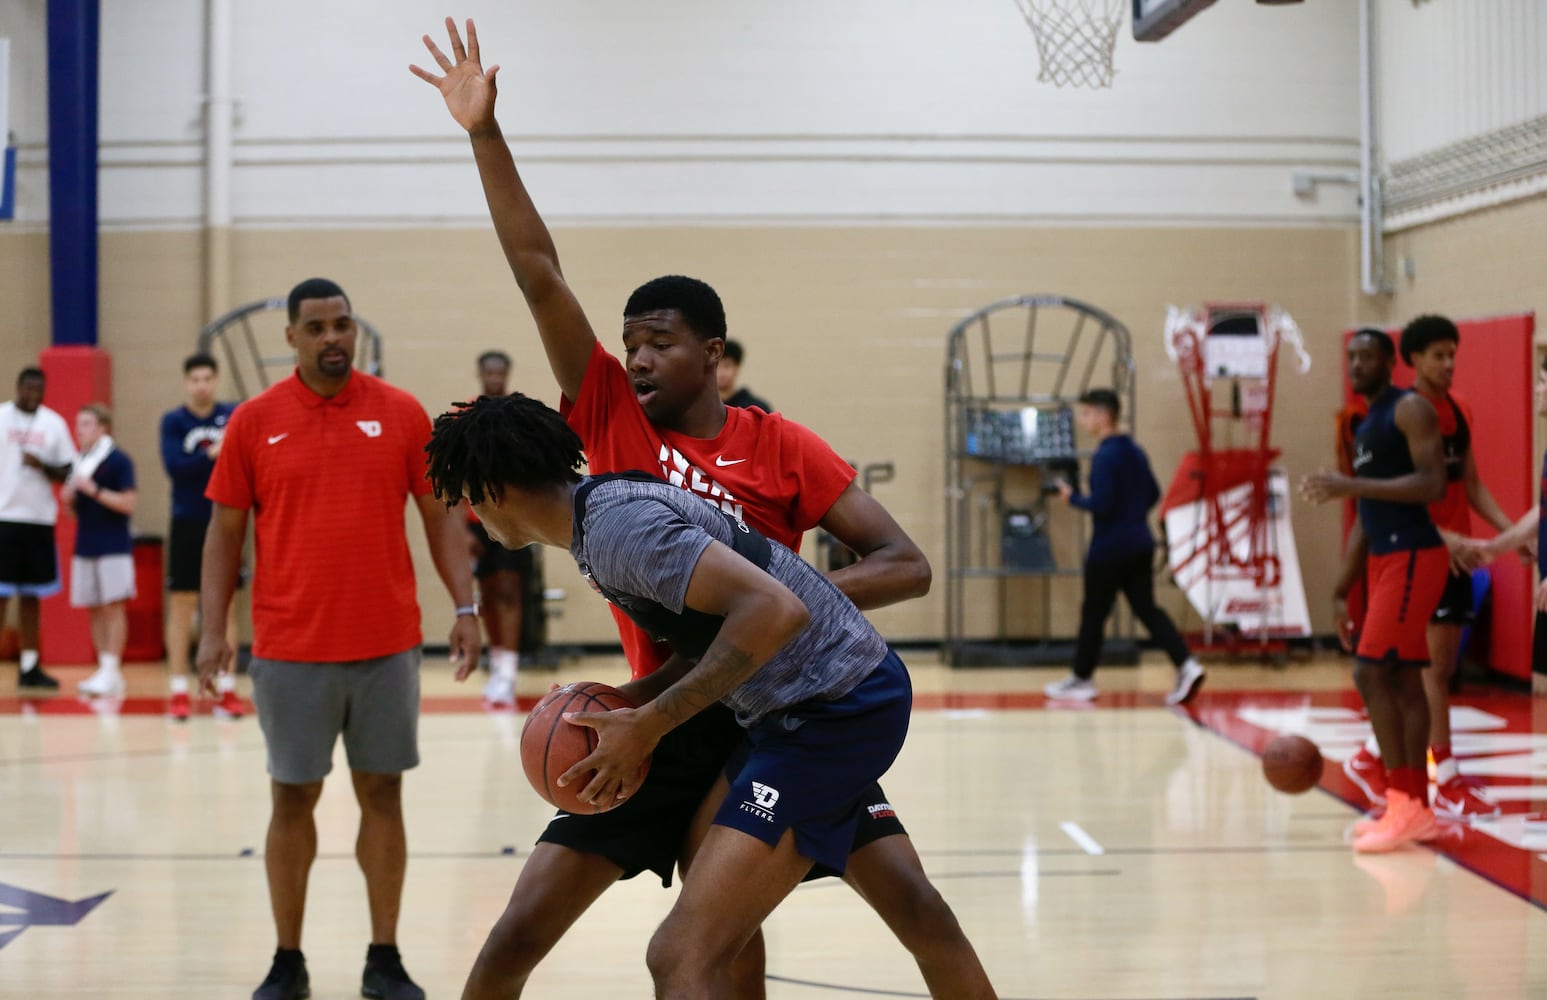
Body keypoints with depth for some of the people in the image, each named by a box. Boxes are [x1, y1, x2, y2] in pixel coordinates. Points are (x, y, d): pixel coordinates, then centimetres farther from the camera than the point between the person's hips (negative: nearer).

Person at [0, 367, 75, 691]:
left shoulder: (54, 423, 8)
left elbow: (66, 473, 8)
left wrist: (42, 465, -12)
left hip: (39, 518, 3)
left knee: (31, 595, 8)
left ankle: (29, 667, 13)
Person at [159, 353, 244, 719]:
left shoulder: (234, 416, 3)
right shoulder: (173, 421, -1)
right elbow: (174, 466, -13)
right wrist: (212, 455, -20)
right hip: (188, 524, -2)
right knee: (182, 604, 0)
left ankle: (226, 689, 11)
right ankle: (178, 692, 6)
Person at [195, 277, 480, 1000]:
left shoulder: (401, 414, 2)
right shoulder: (254, 422, 1)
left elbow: (438, 516, 5)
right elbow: (225, 531, 4)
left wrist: (465, 606, -4)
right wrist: (211, 630, -3)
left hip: (387, 644, 1)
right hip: (289, 648, -1)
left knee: (382, 794, 6)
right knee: (292, 799, 5)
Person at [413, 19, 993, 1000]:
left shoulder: (781, 448, -5)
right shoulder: (612, 417, 0)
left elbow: (908, 565, -8)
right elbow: (540, 275, -6)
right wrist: (485, 134, -12)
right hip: (668, 722, 2)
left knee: (919, 906, -5)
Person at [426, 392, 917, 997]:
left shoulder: (616, 524, -19)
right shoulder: (605, 504, 13)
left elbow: (775, 610, -28)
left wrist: (649, 724, -21)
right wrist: (632, 700, 6)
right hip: (799, 704, 11)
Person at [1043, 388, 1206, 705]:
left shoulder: (1105, 456, -17)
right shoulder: (1135, 451, 10)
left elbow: (1100, 504, -22)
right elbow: (1153, 494, 18)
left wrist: (1072, 497, -7)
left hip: (1109, 549, -8)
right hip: (1140, 545, 8)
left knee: (1093, 612, 6)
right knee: (1146, 608, 8)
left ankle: (1081, 678, 17)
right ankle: (1186, 665, -5)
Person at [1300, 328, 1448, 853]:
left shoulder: (1411, 409, -9)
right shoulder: (1365, 427, 19)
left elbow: (1432, 485, -21)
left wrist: (1352, 485, -25)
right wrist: (1341, 591, 19)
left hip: (1413, 558, -9)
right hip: (1384, 559, 9)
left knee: (1370, 673, -14)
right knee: (1403, 678, 9)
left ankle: (1403, 804, -11)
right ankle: (1419, 810, 13)